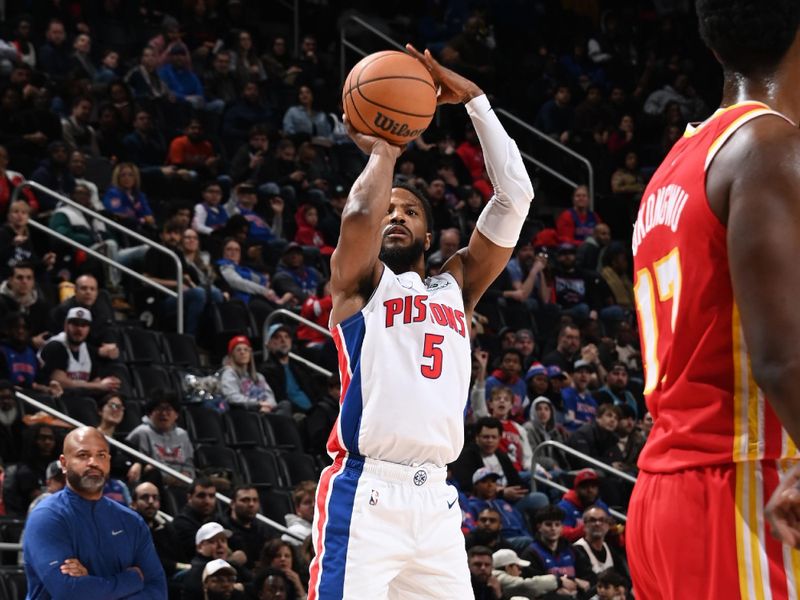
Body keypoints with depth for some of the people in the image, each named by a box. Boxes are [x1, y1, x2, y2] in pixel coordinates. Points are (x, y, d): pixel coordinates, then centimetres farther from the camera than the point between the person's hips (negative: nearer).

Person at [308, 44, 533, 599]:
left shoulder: (456, 286, 21)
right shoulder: (361, 282, 10)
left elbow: (515, 199, 14)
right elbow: (360, 213, -13)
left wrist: (473, 101, 10)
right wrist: (383, 150, 5)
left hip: (436, 498, 5)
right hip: (366, 492, -5)